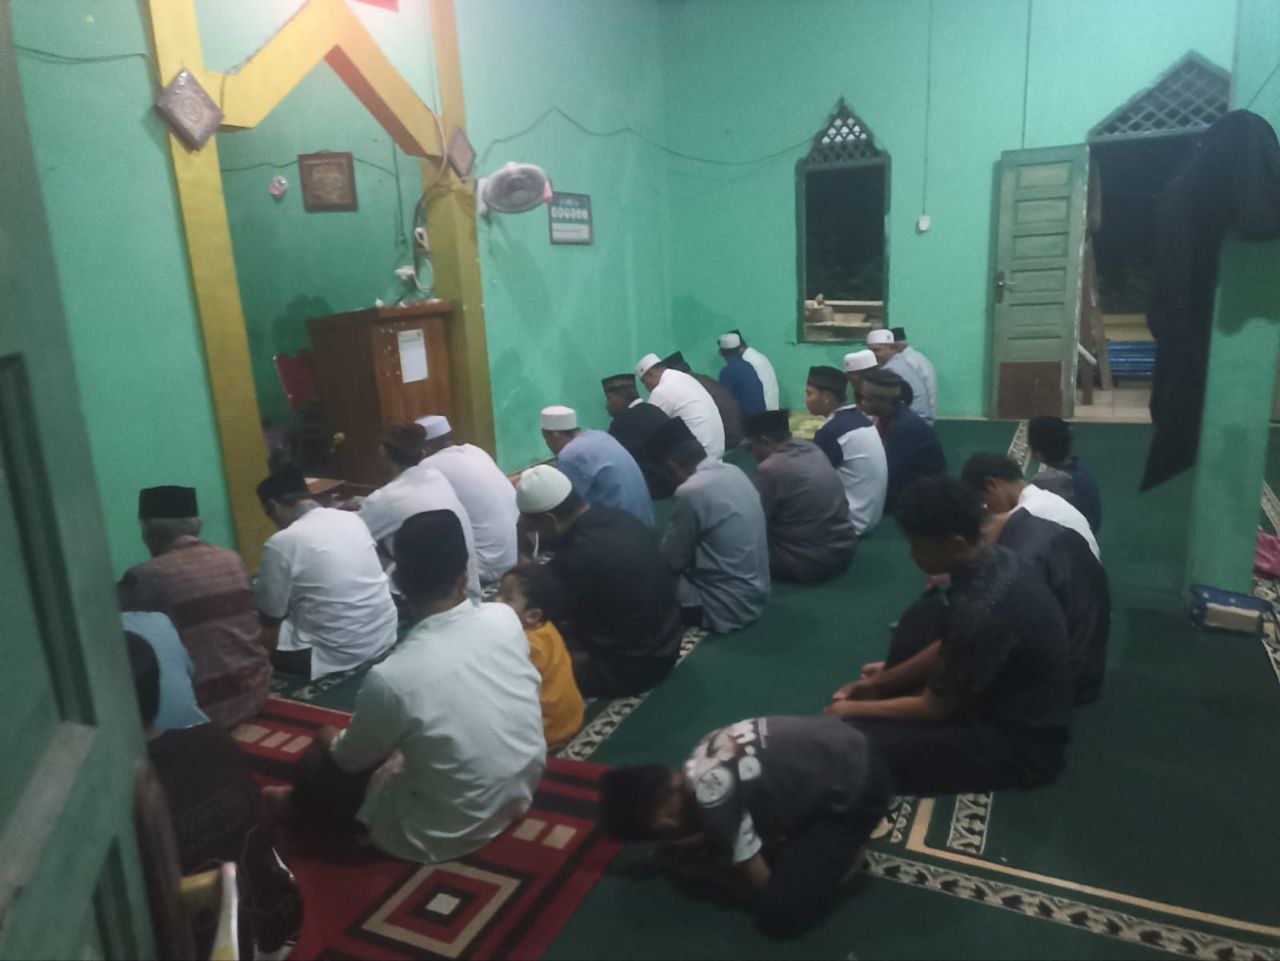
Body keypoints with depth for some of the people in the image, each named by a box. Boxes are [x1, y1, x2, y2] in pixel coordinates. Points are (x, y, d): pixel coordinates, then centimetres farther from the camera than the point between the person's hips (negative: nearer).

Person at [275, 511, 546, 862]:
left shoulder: (391, 677, -29)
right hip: (523, 793, 5)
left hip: (446, 835, -5)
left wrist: (333, 743, 15)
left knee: (325, 747, 14)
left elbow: (350, 760, -8)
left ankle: (300, 801, 44)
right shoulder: (505, 618, -16)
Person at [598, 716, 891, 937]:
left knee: (779, 913, -9)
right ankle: (830, 844, 17)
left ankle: (840, 856, 7)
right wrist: (700, 841, 0)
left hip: (856, 790, -8)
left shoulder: (716, 802, -24)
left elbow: (761, 886, -10)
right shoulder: (699, 764, 0)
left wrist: (703, 867, 3)